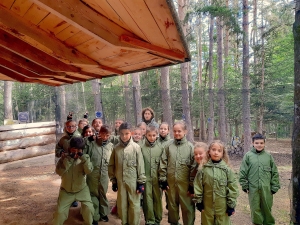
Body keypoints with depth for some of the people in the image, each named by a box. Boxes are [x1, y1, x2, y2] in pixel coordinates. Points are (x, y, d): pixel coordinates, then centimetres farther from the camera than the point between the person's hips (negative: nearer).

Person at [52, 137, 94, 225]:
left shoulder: (84, 158, -10)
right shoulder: (64, 157, -10)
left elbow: (89, 170, -27)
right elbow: (59, 172, -24)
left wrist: (83, 156, -35)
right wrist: (69, 159, -32)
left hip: (82, 189, 0)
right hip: (66, 190, 0)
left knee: (89, 208, -8)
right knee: (60, 211, 1)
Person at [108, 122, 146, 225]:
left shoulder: (136, 147, -7)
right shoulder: (116, 148, 0)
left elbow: (140, 165, -7)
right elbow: (111, 165, 6)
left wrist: (141, 182, -8)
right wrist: (113, 180, 6)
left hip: (133, 181, -2)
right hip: (120, 181, 3)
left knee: (134, 204, 7)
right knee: (122, 204, 14)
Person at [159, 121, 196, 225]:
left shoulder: (190, 147, -4)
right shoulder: (168, 146, 1)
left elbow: (193, 166, -6)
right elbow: (163, 164, 4)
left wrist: (192, 184, -7)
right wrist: (163, 180, 2)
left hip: (185, 183, -2)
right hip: (171, 182, 3)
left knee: (187, 206, 6)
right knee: (172, 205, 17)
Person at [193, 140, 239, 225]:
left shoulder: (227, 169, -8)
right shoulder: (203, 169, -7)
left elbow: (233, 188, -4)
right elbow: (198, 185, -2)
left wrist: (231, 205, -3)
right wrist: (198, 201, 1)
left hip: (222, 206, 0)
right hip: (207, 205, 1)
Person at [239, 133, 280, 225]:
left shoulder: (268, 156, 1)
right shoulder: (248, 155, -4)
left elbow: (274, 172, 5)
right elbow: (243, 172, -1)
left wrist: (274, 187, 3)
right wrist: (245, 185, -2)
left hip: (266, 188, 1)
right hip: (253, 188, -1)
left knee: (267, 207, 13)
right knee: (255, 208, 10)